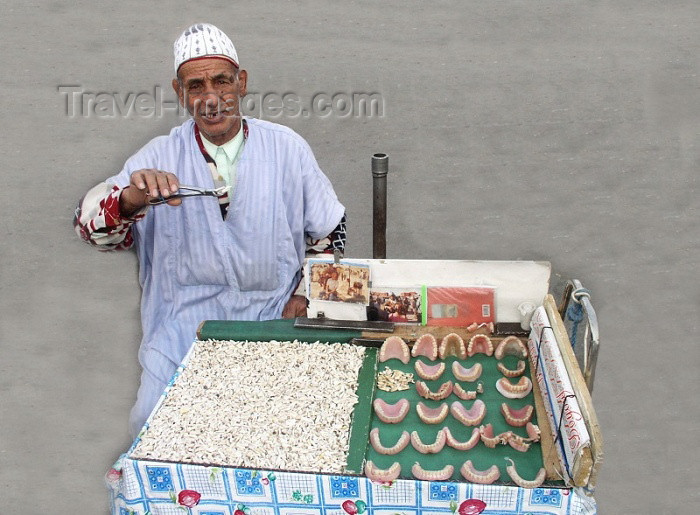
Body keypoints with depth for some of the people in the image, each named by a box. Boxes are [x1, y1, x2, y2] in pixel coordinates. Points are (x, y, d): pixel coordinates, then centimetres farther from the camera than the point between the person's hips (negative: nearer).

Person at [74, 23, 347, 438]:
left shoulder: (287, 148, 0)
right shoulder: (161, 156, 0)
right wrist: (131, 199, -31)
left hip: (272, 323, 0)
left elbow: (329, 233, 9)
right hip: (185, 324, 1)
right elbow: (93, 226, -9)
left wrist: (305, 295, -3)